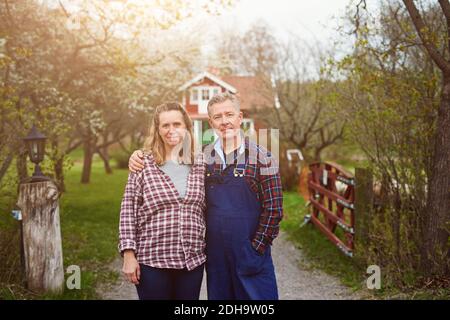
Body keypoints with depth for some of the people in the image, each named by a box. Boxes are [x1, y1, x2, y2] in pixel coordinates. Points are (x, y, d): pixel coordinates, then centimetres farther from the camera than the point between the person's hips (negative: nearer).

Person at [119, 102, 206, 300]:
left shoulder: (201, 164, 5)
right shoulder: (144, 164, -3)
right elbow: (128, 211, -3)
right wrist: (129, 254, -7)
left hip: (193, 260, 3)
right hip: (152, 261, -3)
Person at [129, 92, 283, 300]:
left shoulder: (261, 157, -4)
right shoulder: (201, 157, 5)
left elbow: (273, 207, -5)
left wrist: (257, 247, -9)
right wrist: (139, 155, 2)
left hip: (251, 257, -3)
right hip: (214, 257, 3)